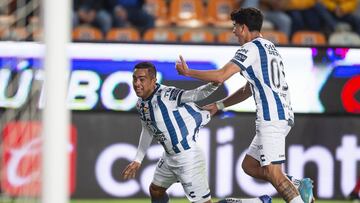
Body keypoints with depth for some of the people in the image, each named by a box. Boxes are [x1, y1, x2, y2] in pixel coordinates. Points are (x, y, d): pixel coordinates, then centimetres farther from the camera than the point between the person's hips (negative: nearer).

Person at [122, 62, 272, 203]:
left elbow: (195, 95, -36)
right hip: (169, 157, 9)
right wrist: (137, 160, 24)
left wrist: (215, 82, -55)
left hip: (189, 157, -9)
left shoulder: (166, 95, -24)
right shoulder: (141, 104, 2)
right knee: (155, 190, 26)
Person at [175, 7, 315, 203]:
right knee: (249, 165, 13)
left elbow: (221, 76, -15)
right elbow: (248, 90, 28)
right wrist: (219, 105, 26)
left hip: (272, 117, -9)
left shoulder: (251, 48, -6)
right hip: (283, 115, 9)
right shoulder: (269, 47, 24)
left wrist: (188, 72, -3)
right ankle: (298, 185, 2)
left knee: (272, 172, -15)